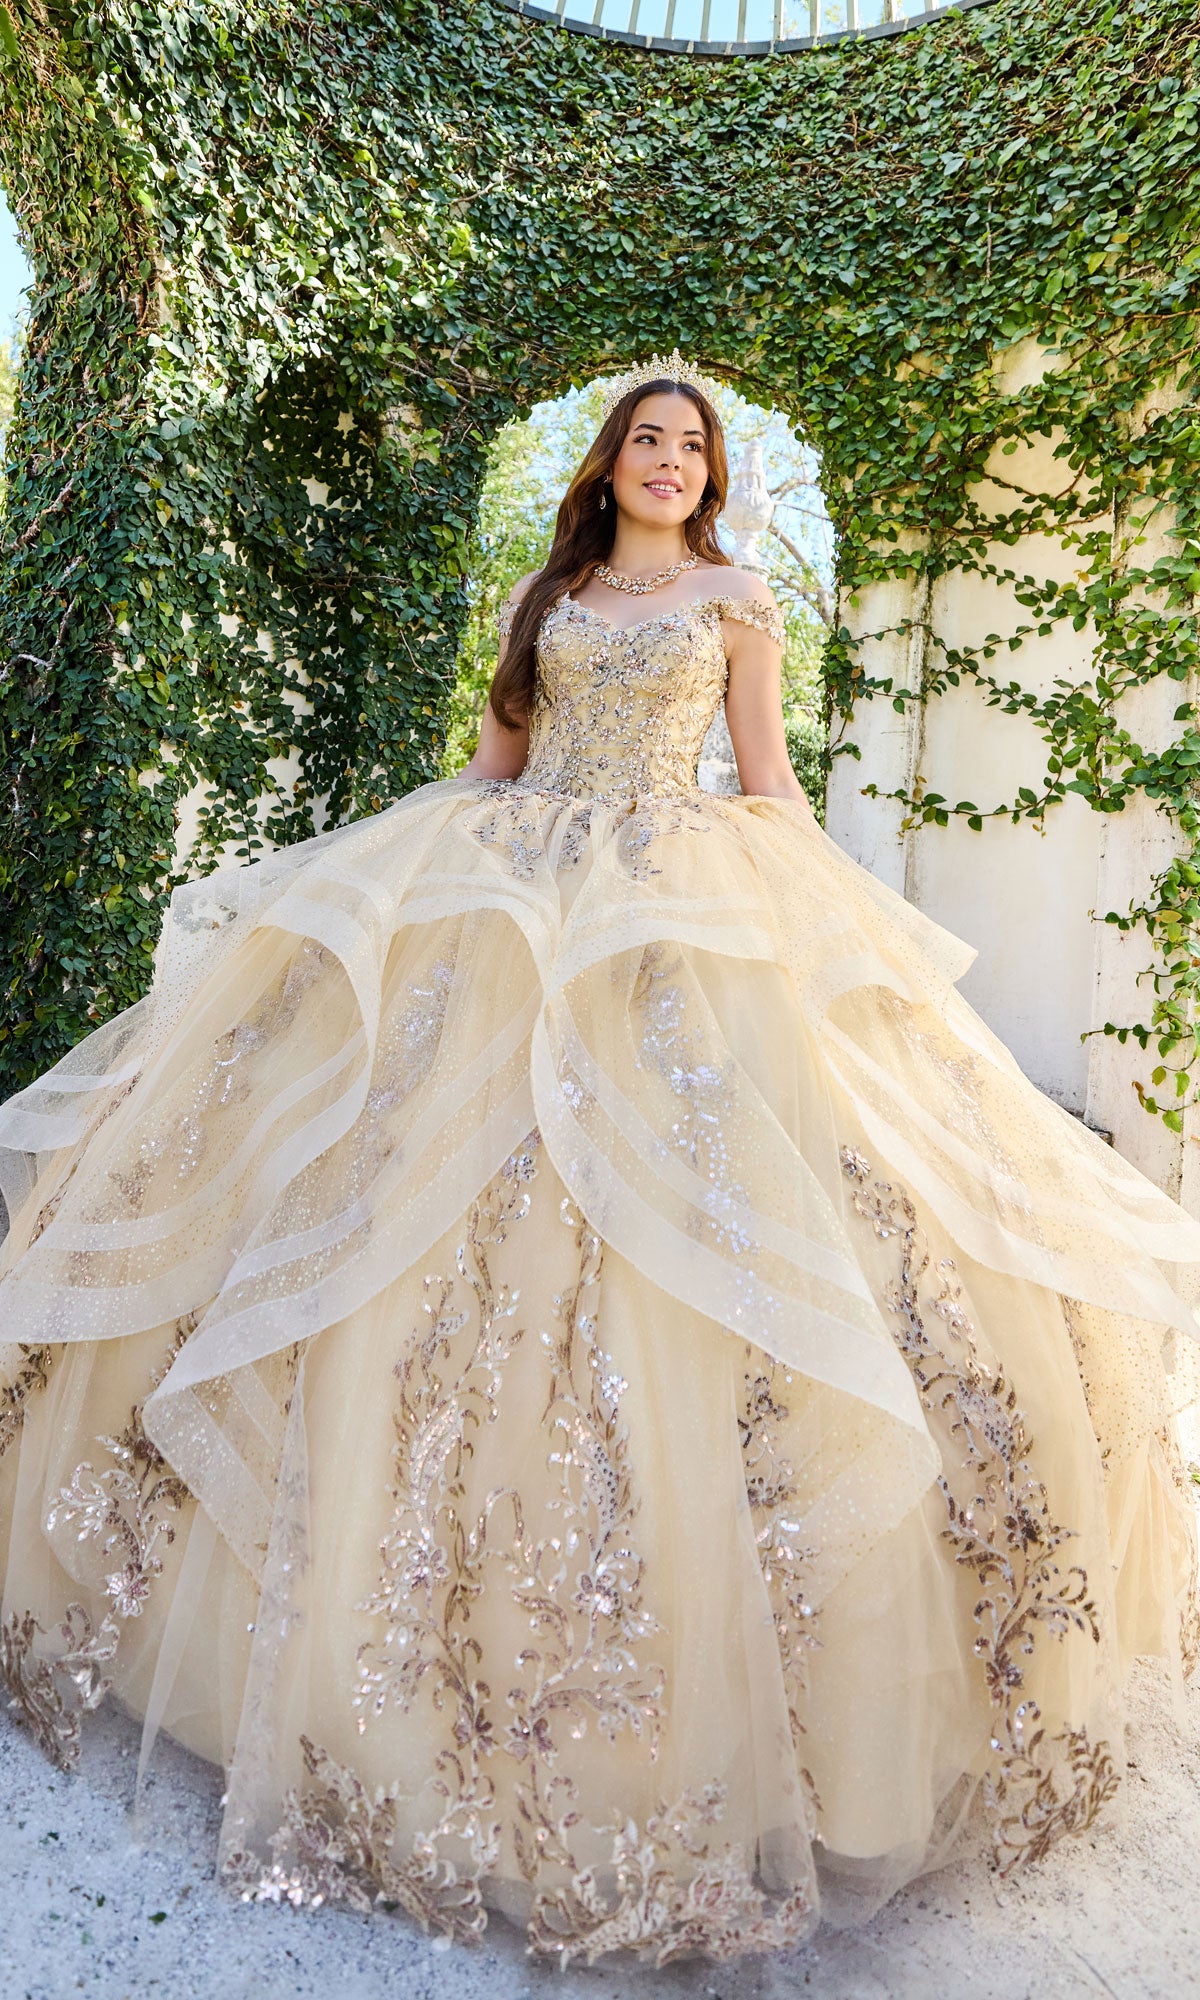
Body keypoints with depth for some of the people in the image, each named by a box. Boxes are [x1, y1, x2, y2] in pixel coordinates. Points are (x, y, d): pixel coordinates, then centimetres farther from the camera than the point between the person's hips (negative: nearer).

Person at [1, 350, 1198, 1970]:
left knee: (689, 1186, -11)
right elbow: (491, 759, 17)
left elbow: (769, 781, 10)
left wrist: (831, 918, 2)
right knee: (425, 1160, -5)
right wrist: (411, 874, 10)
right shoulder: (549, 594, 20)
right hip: (508, 894, 3)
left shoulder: (736, 597, 14)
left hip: (685, 905, -2)